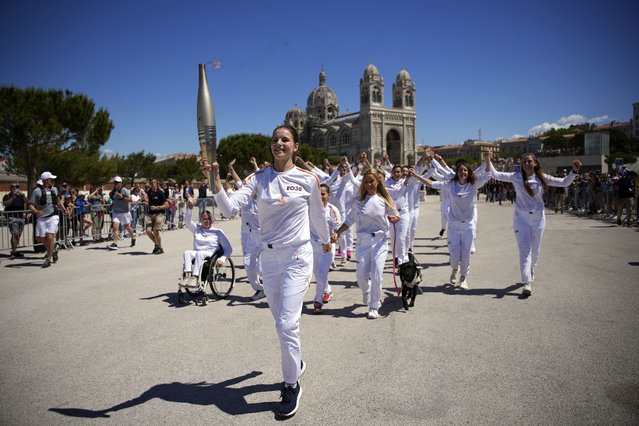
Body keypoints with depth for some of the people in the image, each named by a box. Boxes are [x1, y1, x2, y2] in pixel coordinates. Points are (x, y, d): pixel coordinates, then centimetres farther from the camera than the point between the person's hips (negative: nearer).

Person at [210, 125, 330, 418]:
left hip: (298, 256, -3)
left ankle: (291, 385, 14)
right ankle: (296, 364, 43)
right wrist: (215, 180, -29)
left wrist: (326, 240, 25)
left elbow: (317, 216, 12)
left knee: (286, 323, -9)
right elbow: (229, 208, -14)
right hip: (269, 256, 3)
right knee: (281, 322, 16)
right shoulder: (258, 178, -1)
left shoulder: (308, 180, -4)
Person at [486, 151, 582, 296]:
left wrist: (574, 171, -11)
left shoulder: (542, 178, 0)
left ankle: (530, 271, 45)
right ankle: (527, 283, -9)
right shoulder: (516, 177, -4)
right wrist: (488, 160, -16)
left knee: (535, 250, 16)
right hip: (521, 218, -2)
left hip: (538, 218, 2)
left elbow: (564, 182, 1)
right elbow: (495, 175, -8)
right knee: (525, 249, -8)